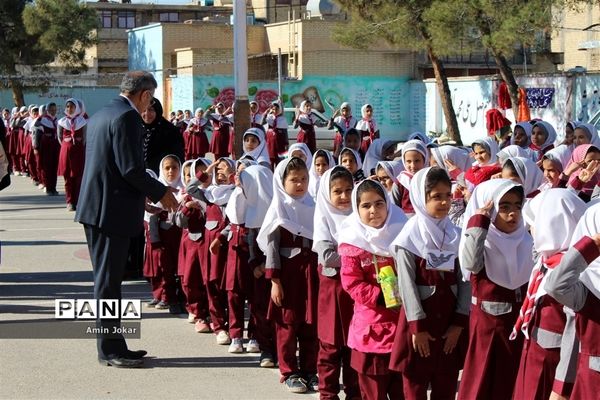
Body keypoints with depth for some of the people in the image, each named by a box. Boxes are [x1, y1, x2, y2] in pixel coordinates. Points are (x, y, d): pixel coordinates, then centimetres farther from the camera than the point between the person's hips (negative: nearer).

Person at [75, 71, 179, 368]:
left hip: (95, 207, 10)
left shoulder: (100, 115, 15)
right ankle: (110, 350, 4)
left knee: (106, 279, 13)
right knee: (108, 280, -3)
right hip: (114, 210, -10)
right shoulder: (127, 117, -15)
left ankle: (112, 346, 21)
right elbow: (131, 168, -20)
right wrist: (160, 193, -7)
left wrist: (144, 193, 23)